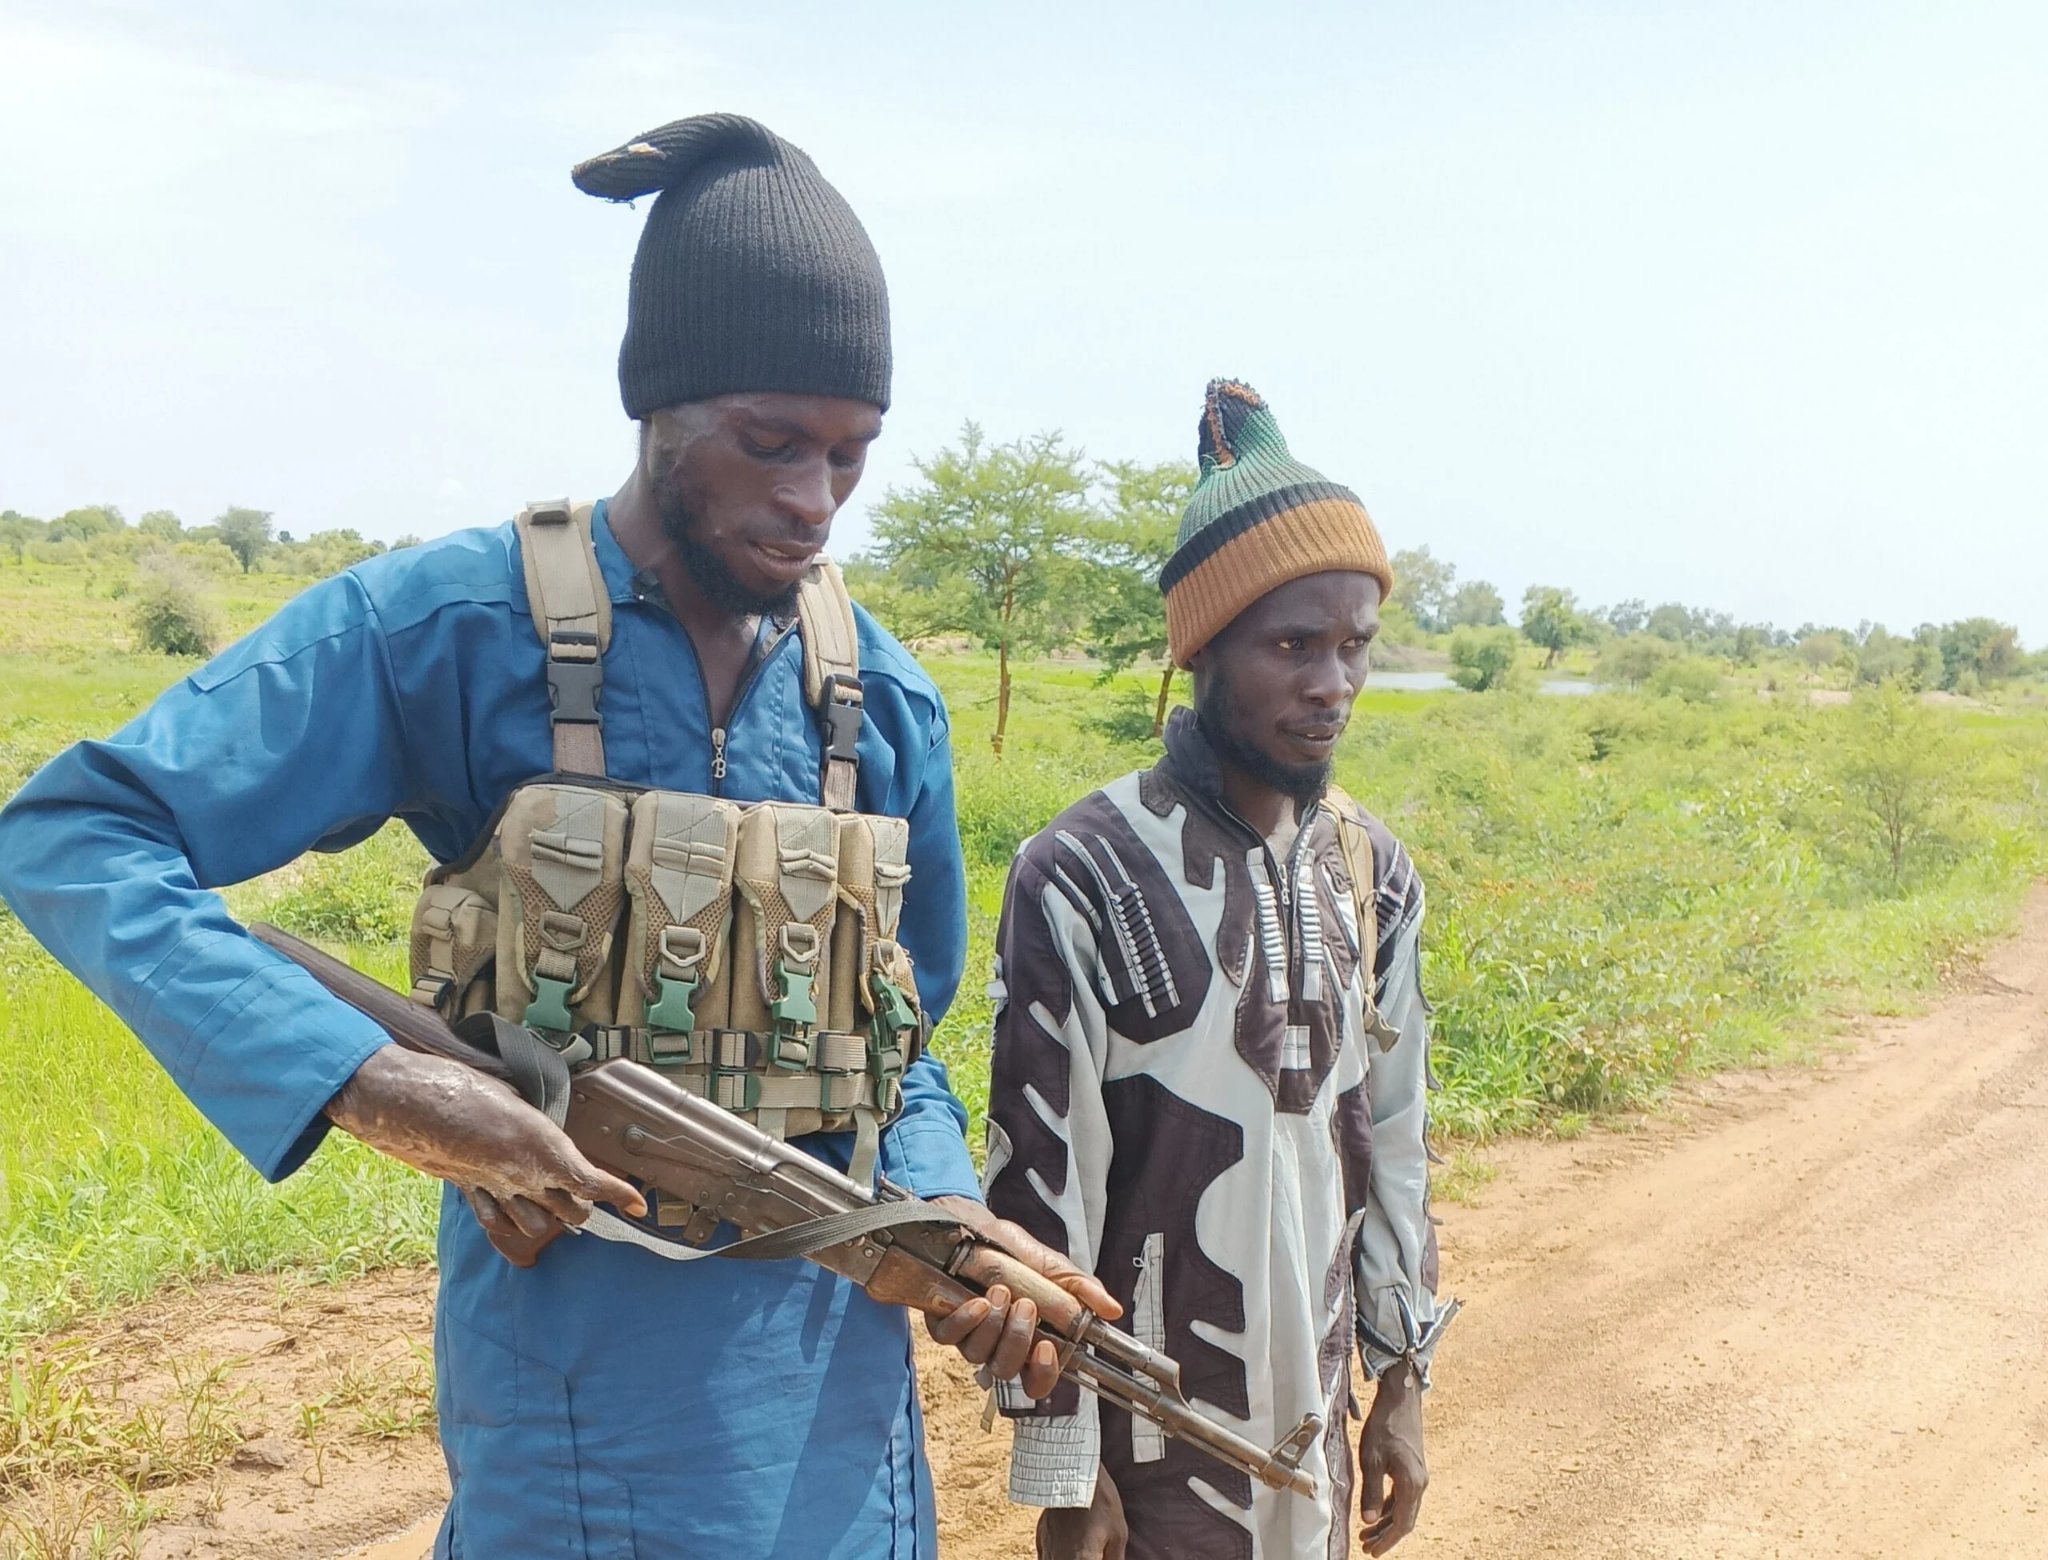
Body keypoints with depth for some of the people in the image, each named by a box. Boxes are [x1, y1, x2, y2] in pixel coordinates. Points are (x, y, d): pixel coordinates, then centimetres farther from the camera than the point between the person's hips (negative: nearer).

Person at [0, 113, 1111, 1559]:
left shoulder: (888, 699, 2)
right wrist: (376, 1083, -24)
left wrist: (948, 1201, -9)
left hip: (833, 1350, 5)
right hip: (574, 1356, -4)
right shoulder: (442, 623, -11)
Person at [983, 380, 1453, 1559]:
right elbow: (1042, 1187, -14)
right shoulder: (1086, 876, -18)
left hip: (1314, 1422, 5)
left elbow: (1392, 1139, 9)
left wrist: (1403, 1383, 11)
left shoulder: (1375, 872, 0)